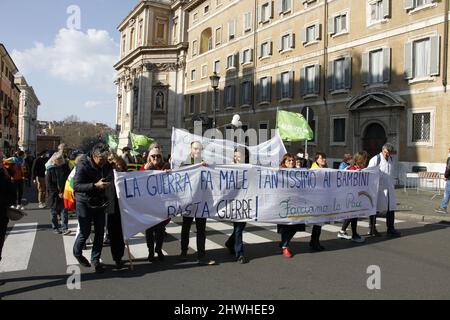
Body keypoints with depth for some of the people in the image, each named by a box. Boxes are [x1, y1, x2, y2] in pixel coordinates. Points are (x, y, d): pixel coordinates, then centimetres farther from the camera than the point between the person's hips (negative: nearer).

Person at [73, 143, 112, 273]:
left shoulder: (106, 165, -3)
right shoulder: (83, 165, -19)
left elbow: (110, 178, 14)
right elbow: (76, 186, -25)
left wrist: (108, 183, -8)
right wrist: (95, 185, -34)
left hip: (99, 202, 5)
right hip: (84, 203, -5)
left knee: (100, 232, 4)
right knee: (85, 232, 2)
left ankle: (95, 259, 19)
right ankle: (77, 253, 32)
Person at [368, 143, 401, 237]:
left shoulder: (391, 160, 13)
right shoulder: (375, 160, -9)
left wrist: (393, 184, 20)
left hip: (389, 188, 7)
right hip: (378, 189, -6)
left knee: (391, 208, 6)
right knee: (375, 209, 4)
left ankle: (390, 229, 16)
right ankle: (372, 229, 16)